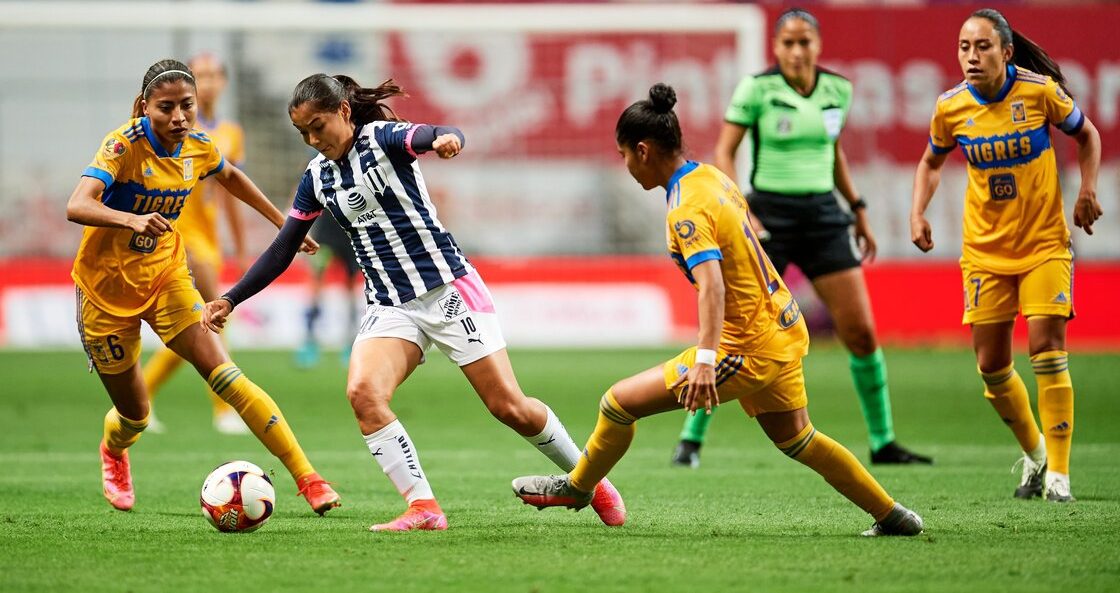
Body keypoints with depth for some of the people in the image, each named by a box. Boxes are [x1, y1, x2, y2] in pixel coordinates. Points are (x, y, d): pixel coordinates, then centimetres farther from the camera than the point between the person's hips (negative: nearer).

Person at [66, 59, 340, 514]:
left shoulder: (198, 148, -6)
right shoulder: (124, 146, -23)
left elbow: (230, 177, 19)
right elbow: (77, 206, -38)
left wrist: (283, 222, 21)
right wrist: (132, 220, -55)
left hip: (166, 276, 3)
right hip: (107, 287, -3)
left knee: (223, 374, -17)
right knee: (133, 414, 8)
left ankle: (307, 478, -21)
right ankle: (113, 452, 47)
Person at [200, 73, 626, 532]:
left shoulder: (381, 137, -9)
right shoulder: (317, 176, 7)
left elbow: (426, 136, -32)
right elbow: (282, 250, 14)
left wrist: (445, 137, -57)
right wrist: (230, 300, 7)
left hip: (447, 288, -5)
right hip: (390, 305, 5)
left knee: (509, 407, -5)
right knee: (363, 392, -23)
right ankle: (423, 508, -21)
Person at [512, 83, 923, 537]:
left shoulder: (686, 212, -20)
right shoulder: (713, 176, 7)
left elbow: (712, 282, -33)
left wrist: (705, 358, -42)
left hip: (747, 350, -9)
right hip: (785, 331, 9)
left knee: (619, 403, -3)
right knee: (795, 438, 25)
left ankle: (578, 487, 17)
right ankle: (892, 517, 29)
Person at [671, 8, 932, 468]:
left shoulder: (838, 90, 5)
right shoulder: (756, 89, -8)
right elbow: (724, 152, -6)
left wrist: (858, 209, 19)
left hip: (823, 215, 4)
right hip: (769, 216, -4)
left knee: (861, 332, -1)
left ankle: (883, 443, 11)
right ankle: (691, 439, 5)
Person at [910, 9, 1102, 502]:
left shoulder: (1040, 90, -13)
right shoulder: (951, 108, -7)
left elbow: (1086, 134, 5)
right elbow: (932, 163, 12)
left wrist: (1087, 189, -9)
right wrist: (918, 214, -3)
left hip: (1045, 243, -3)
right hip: (985, 250, 3)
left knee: (1047, 347, -14)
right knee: (990, 364, 4)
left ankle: (1059, 474, -6)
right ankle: (1035, 454, 29)